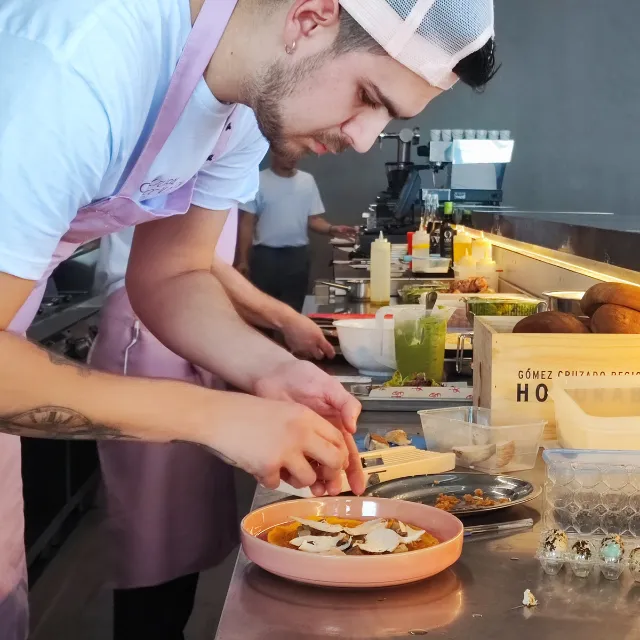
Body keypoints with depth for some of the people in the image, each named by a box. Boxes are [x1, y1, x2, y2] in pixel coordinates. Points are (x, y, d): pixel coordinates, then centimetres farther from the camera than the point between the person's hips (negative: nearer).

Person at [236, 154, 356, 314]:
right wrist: (242, 260, -7)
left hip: (297, 255, 3)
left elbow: (314, 218, 7)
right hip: (265, 255, -2)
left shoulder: (307, 180, 7)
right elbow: (247, 223, -2)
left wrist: (331, 229, -14)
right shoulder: (258, 181, -2)